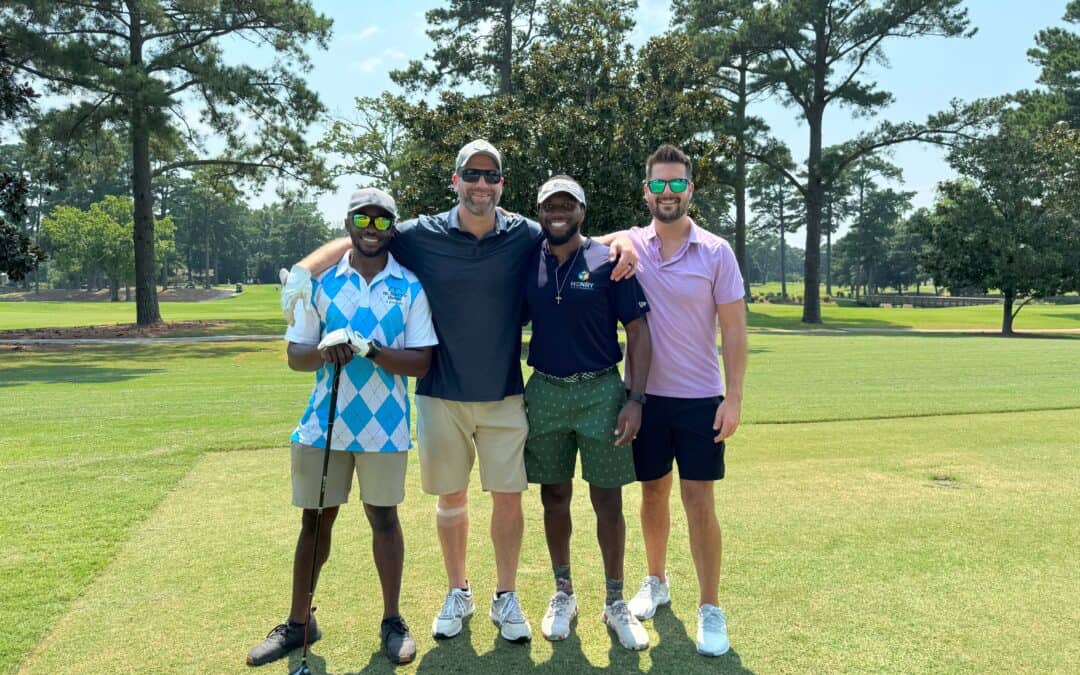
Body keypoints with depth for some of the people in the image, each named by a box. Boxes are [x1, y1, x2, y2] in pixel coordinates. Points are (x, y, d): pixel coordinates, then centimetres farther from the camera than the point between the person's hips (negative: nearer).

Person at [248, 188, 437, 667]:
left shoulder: (410, 287, -2)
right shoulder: (319, 281, 3)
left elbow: (421, 362, -8)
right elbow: (295, 357, 4)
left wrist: (371, 350, -24)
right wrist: (323, 351, -19)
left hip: (384, 427, -1)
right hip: (323, 424, 2)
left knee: (384, 519, 9)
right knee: (314, 520, 11)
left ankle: (392, 621, 25)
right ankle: (298, 623, 27)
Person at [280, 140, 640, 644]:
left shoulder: (526, 236, -3)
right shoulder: (421, 235, -4)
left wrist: (620, 241, -14)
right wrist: (304, 269, -15)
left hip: (503, 395, 0)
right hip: (441, 395, 0)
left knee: (508, 497, 5)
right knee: (451, 497, 13)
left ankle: (505, 598, 25)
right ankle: (457, 594, 32)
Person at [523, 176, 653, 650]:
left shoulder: (608, 262, -4)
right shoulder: (527, 263, 4)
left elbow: (637, 331, -4)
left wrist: (636, 398, -12)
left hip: (601, 391, -2)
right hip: (545, 392, 3)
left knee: (608, 501, 4)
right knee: (554, 497, 12)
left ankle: (615, 602, 21)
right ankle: (563, 594, 29)